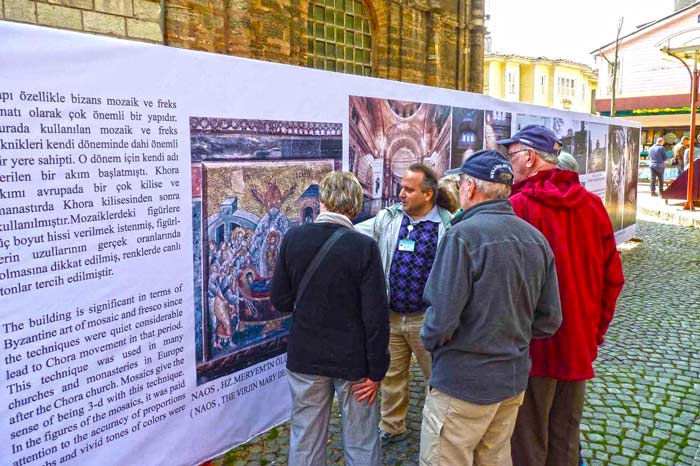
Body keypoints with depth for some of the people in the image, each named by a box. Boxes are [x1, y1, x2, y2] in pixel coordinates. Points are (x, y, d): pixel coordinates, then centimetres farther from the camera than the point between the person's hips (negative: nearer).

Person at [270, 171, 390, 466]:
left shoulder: (293, 238, -8)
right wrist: (376, 371, -4)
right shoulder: (364, 247, -16)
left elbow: (280, 301, -1)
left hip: (305, 357, 3)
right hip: (353, 361, -2)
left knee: (305, 442, 17)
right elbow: (376, 316, -15)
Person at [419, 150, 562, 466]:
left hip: (463, 382, -7)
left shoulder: (463, 234, -19)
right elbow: (550, 320, 5)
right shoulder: (536, 238, 2)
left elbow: (442, 317, -22)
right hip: (514, 380, 7)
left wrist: (428, 339, -1)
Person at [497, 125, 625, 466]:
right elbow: (613, 277, 6)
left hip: (532, 346, -5)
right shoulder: (593, 205, 2)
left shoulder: (518, 206, -16)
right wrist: (597, 329, 16)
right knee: (566, 438, 19)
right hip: (579, 345, 6)